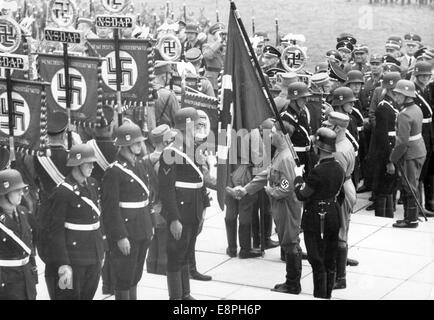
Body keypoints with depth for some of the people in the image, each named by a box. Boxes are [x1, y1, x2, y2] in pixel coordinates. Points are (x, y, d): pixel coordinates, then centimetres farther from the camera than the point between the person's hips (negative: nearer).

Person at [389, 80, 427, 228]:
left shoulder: (404, 115, -22)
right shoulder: (416, 109, 7)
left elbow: (402, 142, -24)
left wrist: (392, 160, -14)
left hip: (410, 155, -9)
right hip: (420, 151, 9)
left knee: (410, 188, 0)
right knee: (411, 186, 16)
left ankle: (411, 220, 8)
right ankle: (409, 217, 24)